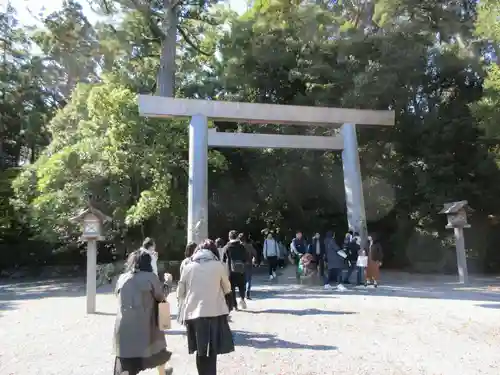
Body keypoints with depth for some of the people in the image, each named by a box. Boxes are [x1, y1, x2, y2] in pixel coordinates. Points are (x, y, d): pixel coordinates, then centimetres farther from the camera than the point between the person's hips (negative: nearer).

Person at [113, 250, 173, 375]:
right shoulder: (150, 277, -6)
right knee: (157, 349, 25)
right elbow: (161, 297, 3)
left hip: (123, 327, 3)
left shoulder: (121, 278, 6)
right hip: (145, 325, -2)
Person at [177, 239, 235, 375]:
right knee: (211, 353, 5)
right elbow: (227, 289, 11)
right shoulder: (218, 265, -2)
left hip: (193, 314, 2)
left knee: (201, 352, 16)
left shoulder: (188, 267, 2)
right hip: (214, 313, -2)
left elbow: (180, 294, 8)